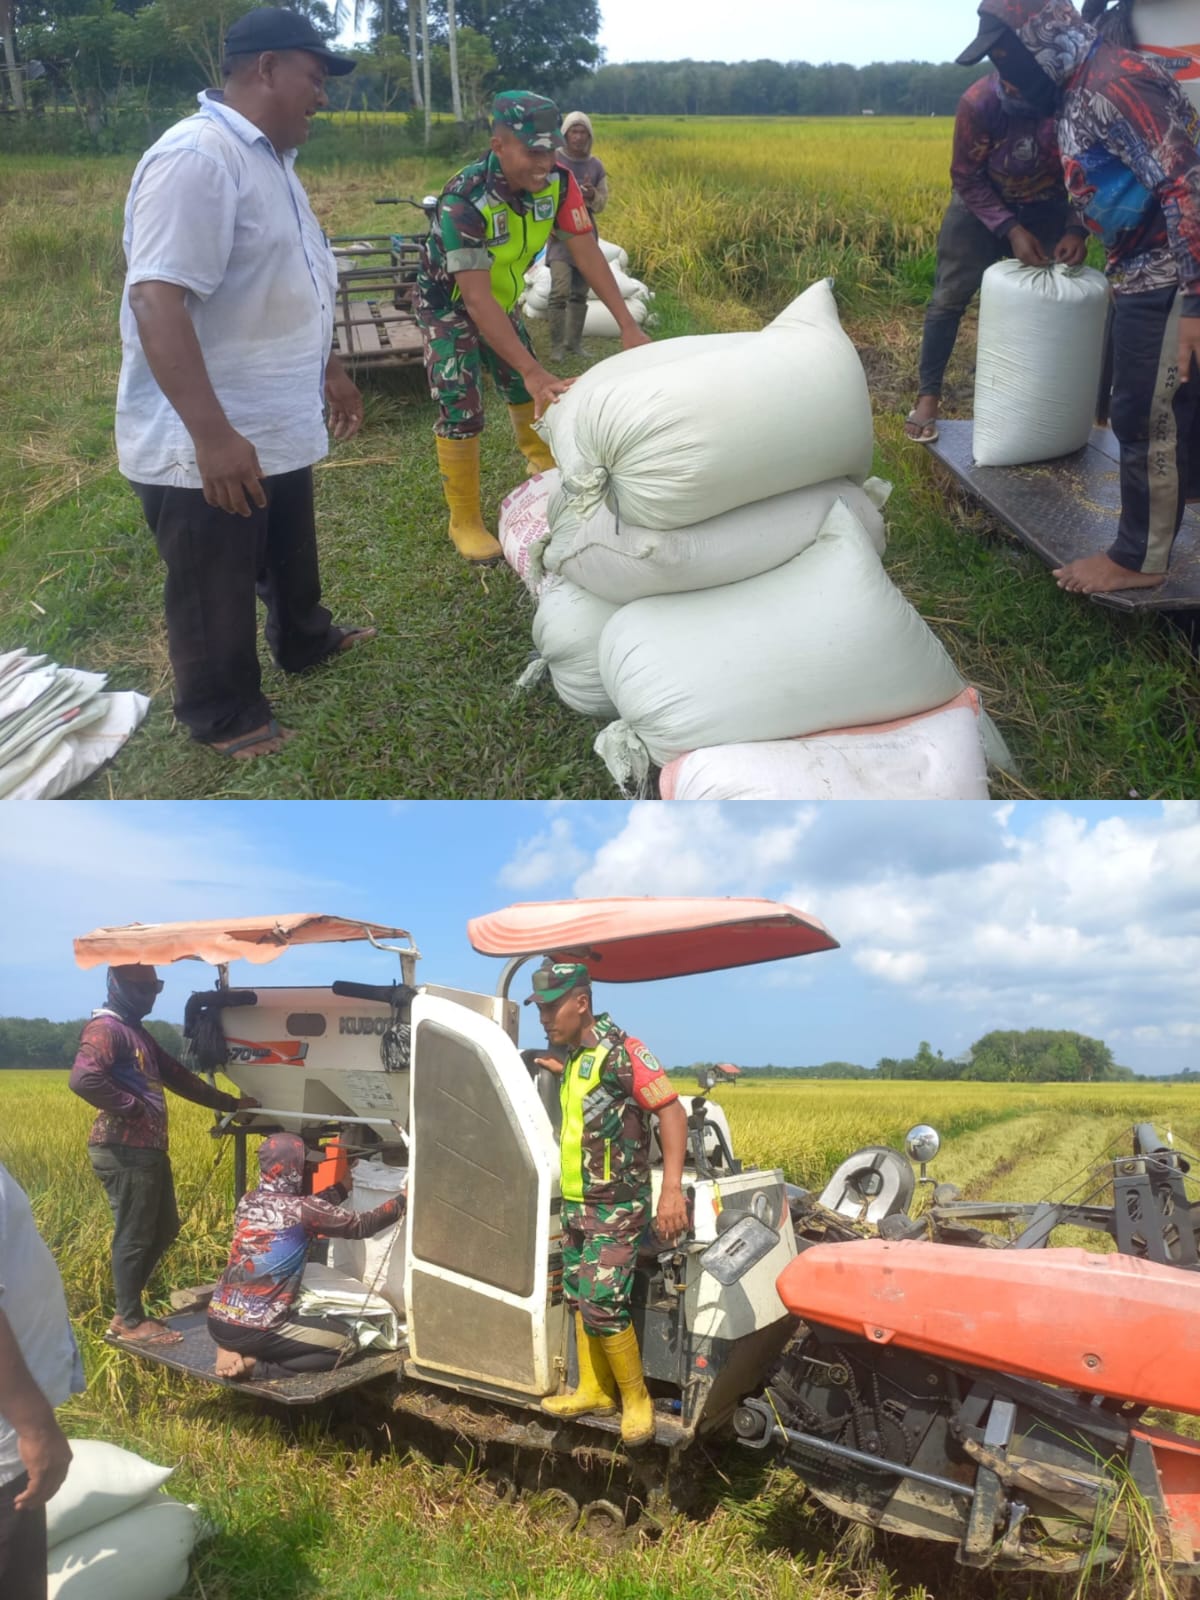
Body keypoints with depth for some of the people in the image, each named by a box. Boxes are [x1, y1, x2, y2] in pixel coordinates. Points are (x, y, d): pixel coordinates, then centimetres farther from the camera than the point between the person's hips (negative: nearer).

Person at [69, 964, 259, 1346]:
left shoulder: (138, 1032, 20)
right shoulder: (105, 1029, -12)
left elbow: (178, 1077, 24)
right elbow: (83, 1078, -29)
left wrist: (230, 1103, 23)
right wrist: (132, 1107, -20)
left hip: (149, 1149, 10)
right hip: (125, 1152, -10)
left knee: (164, 1229, 16)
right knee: (133, 1237, 0)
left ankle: (127, 1308, 26)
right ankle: (130, 1321, 12)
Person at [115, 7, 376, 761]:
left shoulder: (269, 158, 12)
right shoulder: (197, 158, -22)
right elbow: (157, 300, -30)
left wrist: (331, 370, 29)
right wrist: (212, 435, -35)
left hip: (278, 427, 10)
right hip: (202, 446, -10)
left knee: (291, 557, 28)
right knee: (215, 593, 8)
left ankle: (304, 640, 50)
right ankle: (226, 717, 24)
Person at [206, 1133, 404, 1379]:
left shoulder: (248, 1201, 6)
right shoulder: (301, 1210, -14)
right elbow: (362, 1226, -4)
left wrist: (340, 1188, 28)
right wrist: (403, 1200, 9)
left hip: (217, 1320, 8)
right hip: (253, 1329, -8)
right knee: (343, 1340, 5)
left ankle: (236, 1351, 7)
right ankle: (253, 1365, -5)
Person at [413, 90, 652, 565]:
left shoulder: (558, 181, -21)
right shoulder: (464, 201, -38)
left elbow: (587, 252, -17)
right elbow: (475, 298, -41)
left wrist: (628, 326, -27)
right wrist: (533, 371, -48)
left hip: (501, 298, 6)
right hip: (449, 304, -6)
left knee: (525, 387, 17)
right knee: (461, 410, -10)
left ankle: (544, 463, 45)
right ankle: (465, 522, 3)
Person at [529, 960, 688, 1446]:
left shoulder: (621, 1051, -19)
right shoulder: (570, 1055, 7)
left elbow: (671, 1111, -24)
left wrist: (672, 1188, -31)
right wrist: (557, 1069, 16)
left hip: (616, 1205, -8)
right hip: (576, 1201, 9)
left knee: (601, 1303, -10)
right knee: (578, 1298, 14)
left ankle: (636, 1399, 8)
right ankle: (593, 1390, 29)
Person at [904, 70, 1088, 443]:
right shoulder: (979, 102, -31)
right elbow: (966, 179, -20)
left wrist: (1077, 228, -31)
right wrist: (1010, 230, -29)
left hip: (1048, 209, 1)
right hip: (982, 203, -1)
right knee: (950, 298, -5)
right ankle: (928, 395, 3)